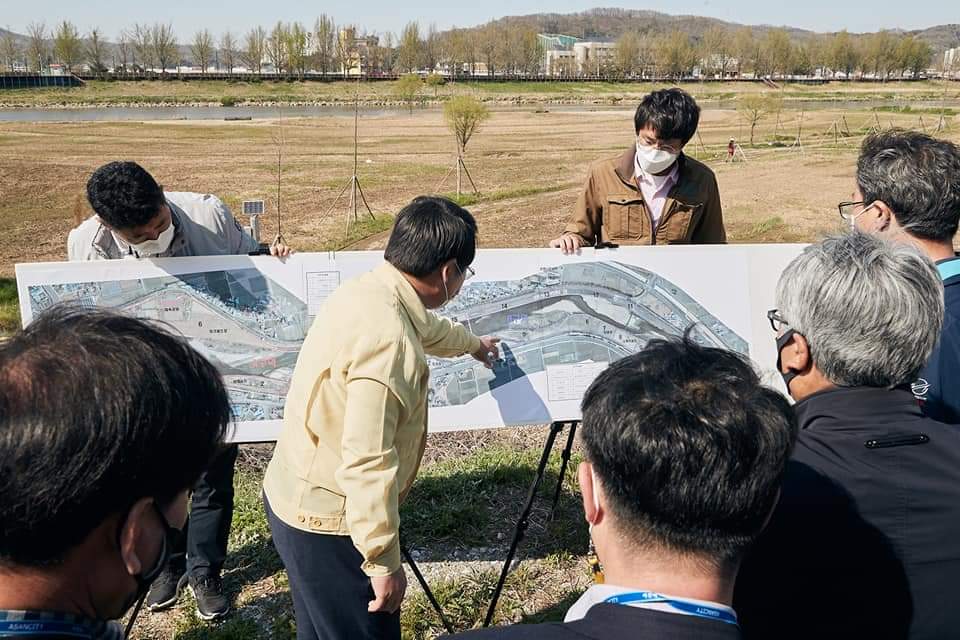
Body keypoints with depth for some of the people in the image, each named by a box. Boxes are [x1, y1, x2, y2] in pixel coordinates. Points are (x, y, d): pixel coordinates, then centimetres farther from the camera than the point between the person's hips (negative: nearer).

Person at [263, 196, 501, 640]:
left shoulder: (370, 292, 1)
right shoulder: (386, 338, -30)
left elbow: (427, 329, 25)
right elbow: (367, 463, -31)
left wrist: (472, 344, 44)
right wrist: (384, 562, -21)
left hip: (299, 498, 9)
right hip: (327, 520, -9)